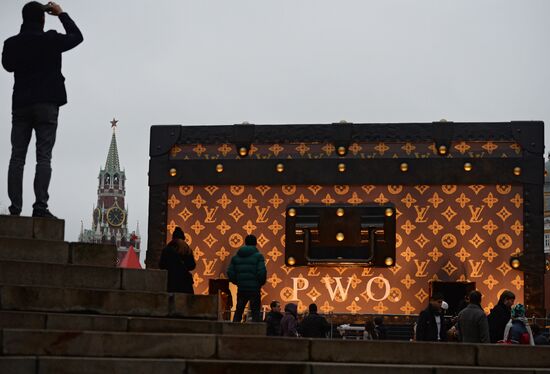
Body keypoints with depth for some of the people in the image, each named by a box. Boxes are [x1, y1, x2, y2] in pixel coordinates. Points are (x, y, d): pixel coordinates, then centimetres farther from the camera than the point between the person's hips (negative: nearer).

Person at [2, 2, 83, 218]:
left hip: (21, 105, 3)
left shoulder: (11, 44, 5)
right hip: (46, 104, -3)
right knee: (44, 157, -6)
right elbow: (77, 37, 12)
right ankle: (40, 206, -16)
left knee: (17, 157, 2)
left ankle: (15, 207, -5)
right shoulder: (51, 40, -4)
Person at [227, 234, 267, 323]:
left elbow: (230, 273, 4)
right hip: (254, 289, -4)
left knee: (238, 312, 14)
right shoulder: (258, 256, -6)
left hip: (241, 289, 4)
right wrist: (261, 283, 2)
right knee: (255, 312, 0)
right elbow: (262, 272, -15)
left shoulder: (236, 256, 8)